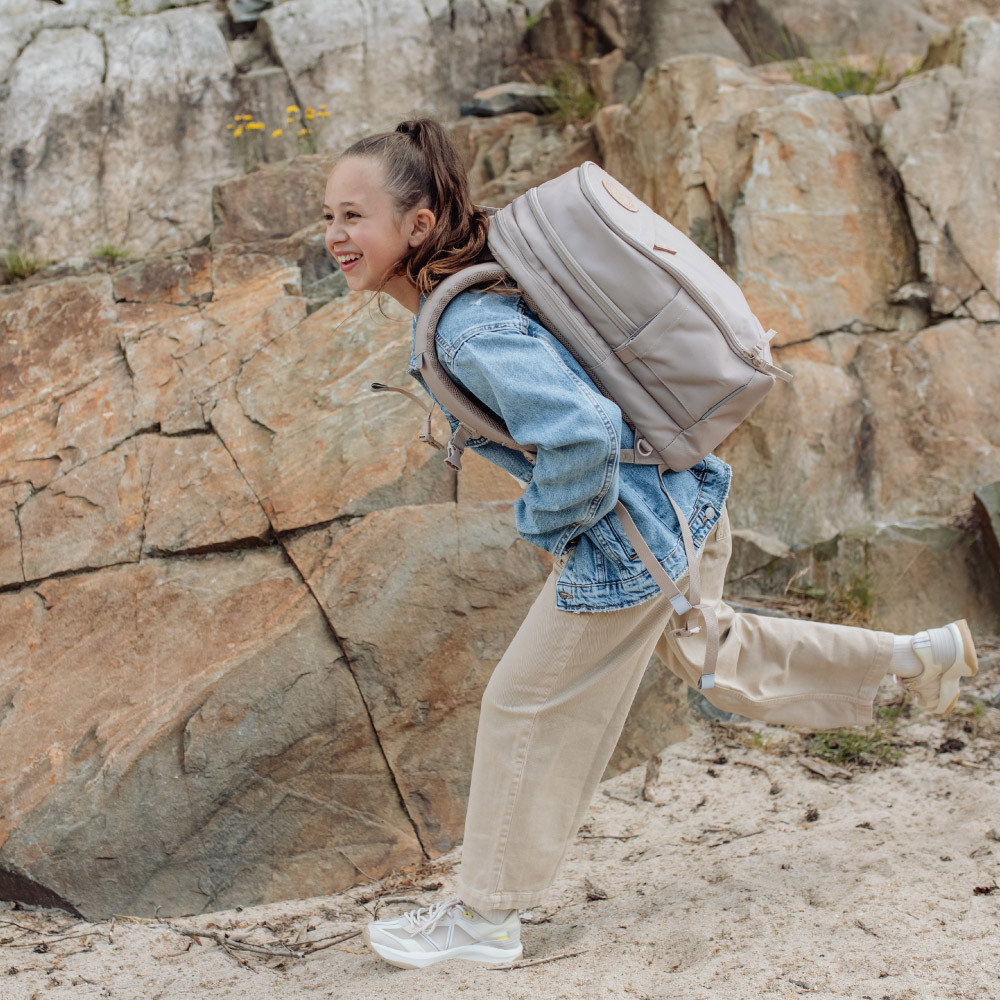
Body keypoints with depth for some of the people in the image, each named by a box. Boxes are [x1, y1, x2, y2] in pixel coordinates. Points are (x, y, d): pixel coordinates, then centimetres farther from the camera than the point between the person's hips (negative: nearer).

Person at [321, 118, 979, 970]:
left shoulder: (469, 332, -28)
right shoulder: (475, 286, 2)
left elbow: (580, 434, -39)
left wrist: (548, 522, -20)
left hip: (631, 537, -10)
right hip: (683, 498, 10)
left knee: (529, 709, 3)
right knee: (707, 656, 31)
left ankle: (487, 915, 19)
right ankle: (921, 655, 41)